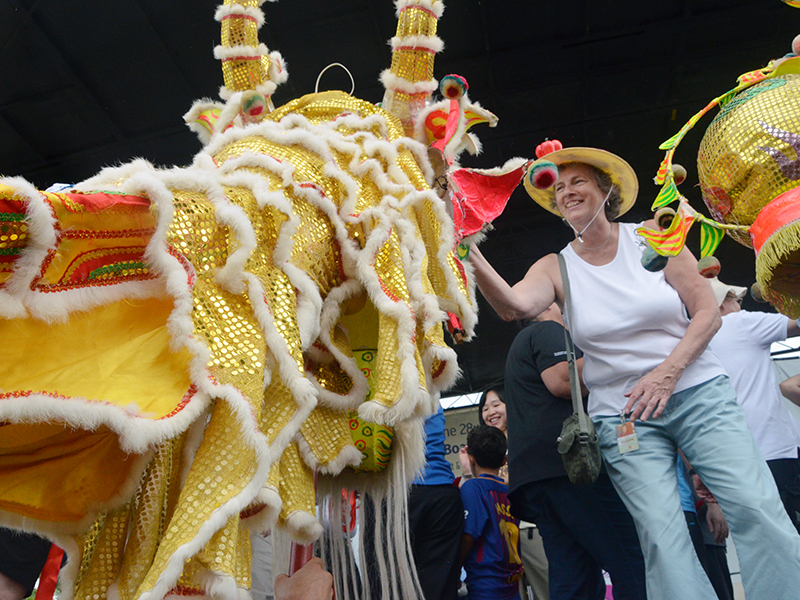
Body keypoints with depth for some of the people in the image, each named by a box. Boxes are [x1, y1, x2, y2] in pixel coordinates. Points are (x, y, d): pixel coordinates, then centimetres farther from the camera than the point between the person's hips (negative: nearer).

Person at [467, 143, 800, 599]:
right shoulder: (555, 268, 2)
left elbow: (708, 313, -1)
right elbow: (514, 305, -21)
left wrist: (666, 373, -14)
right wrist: (470, 254, -36)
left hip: (699, 393, 1)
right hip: (622, 415, 0)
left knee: (758, 510, -10)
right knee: (662, 535, -7)